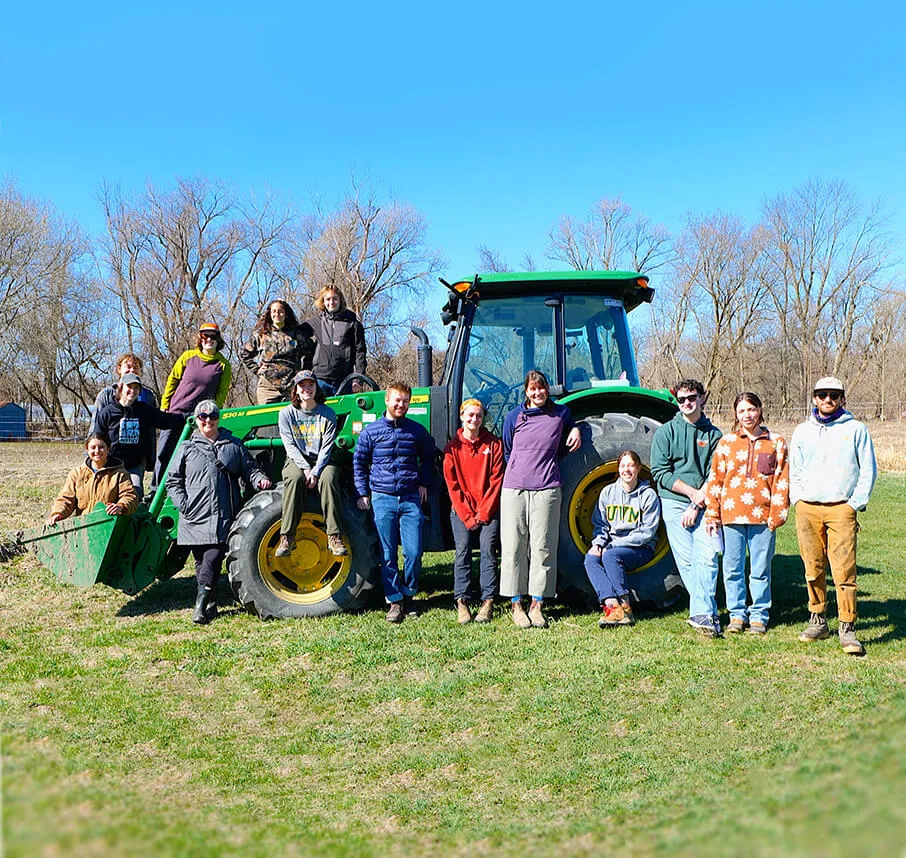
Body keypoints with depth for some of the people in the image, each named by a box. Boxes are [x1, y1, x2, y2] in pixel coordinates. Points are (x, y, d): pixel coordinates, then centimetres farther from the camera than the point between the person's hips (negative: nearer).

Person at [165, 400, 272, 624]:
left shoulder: (234, 445, 14)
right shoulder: (187, 448, 11)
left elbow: (249, 468, 15)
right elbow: (172, 481, 11)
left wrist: (259, 479, -7)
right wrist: (183, 505, -3)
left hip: (224, 517, -1)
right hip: (195, 518, 1)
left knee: (213, 558, -16)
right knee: (201, 562, 7)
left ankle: (201, 604, -13)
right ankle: (210, 605, 18)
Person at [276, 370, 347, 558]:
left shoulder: (327, 414, 2)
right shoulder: (286, 413, 2)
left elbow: (327, 447, -4)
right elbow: (290, 446, -4)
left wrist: (316, 472, -18)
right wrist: (306, 468, -18)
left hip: (321, 462, 0)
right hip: (296, 461, 0)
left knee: (328, 477, -34)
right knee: (295, 478, -35)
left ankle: (334, 537, -33)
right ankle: (287, 538, -34)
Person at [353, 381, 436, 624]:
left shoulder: (417, 430, 7)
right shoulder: (371, 431, 3)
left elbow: (428, 457, 22)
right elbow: (359, 462, 11)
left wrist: (424, 483, 11)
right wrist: (363, 493, 5)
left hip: (411, 498, 1)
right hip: (382, 499, -1)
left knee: (414, 552, -3)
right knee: (388, 555, 2)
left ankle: (408, 595, 17)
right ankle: (394, 601, 11)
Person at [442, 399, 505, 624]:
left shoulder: (493, 443, 4)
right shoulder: (453, 446, 4)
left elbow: (496, 479, -1)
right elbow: (453, 484, 0)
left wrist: (484, 513, -8)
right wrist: (467, 516, -7)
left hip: (489, 509, 0)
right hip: (461, 510, 0)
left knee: (488, 550, -8)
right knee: (463, 551, -8)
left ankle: (488, 602, -4)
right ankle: (461, 601, -5)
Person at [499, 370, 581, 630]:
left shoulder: (560, 413, 9)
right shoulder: (514, 416, 7)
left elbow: (569, 426, 32)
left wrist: (575, 430, 11)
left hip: (547, 489, 0)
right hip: (515, 488, 0)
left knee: (542, 547, 0)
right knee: (514, 546, 0)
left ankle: (537, 605, 9)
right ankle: (516, 604, 9)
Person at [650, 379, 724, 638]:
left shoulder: (713, 434, 9)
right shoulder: (665, 432, 6)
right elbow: (660, 473, -1)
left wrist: (697, 505, -9)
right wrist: (692, 491, -10)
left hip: (704, 505, 1)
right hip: (674, 502, -1)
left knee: (707, 557, -11)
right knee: (686, 560, -4)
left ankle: (701, 613, -9)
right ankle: (708, 612, 5)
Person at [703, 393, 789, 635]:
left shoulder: (776, 442, 7)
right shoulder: (726, 442, 9)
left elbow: (782, 481, 4)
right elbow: (715, 480, 9)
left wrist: (777, 514, -5)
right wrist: (711, 515, 4)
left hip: (762, 515, -1)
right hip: (731, 514, 1)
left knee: (761, 569, 5)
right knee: (732, 568, 5)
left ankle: (759, 615, 18)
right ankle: (737, 614, 18)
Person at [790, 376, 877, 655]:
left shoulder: (855, 429, 7)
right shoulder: (802, 431, 14)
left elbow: (868, 471, 6)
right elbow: (794, 472, 19)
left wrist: (855, 504, -2)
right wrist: (798, 500, 6)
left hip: (841, 509, -2)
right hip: (807, 509, 3)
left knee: (844, 569, -8)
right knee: (813, 569, 5)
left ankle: (847, 627, -3)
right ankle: (817, 620, 17)